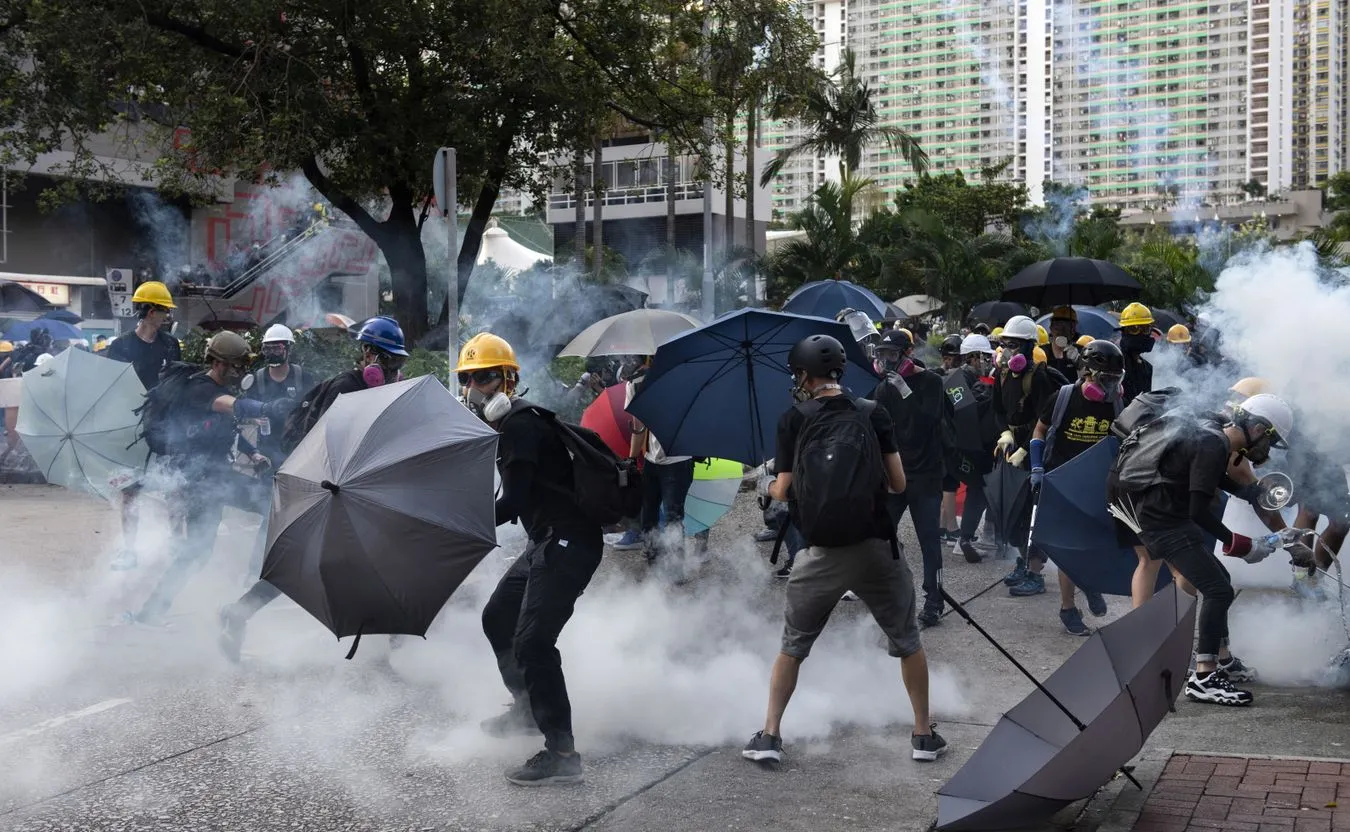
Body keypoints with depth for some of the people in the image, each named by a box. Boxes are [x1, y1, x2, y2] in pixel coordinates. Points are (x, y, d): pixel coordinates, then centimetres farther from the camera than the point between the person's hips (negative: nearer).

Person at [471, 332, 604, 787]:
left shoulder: (520, 425, -16)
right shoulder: (508, 422, 16)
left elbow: (512, 503, -24)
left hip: (569, 542, -11)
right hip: (547, 541, 11)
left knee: (531, 640, -18)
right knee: (497, 618, 22)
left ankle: (561, 753, -18)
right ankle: (528, 709, 39)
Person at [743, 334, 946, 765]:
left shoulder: (794, 419, 0)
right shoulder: (873, 413, 3)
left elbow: (783, 491, 1)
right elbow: (898, 483, 3)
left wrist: (772, 488, 22)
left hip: (822, 554, 0)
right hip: (876, 549, 1)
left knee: (793, 645, 16)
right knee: (907, 641, 17)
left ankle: (769, 735, 16)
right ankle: (924, 735, 20)